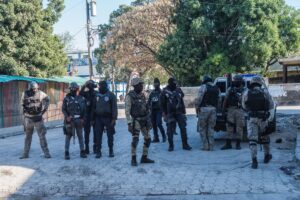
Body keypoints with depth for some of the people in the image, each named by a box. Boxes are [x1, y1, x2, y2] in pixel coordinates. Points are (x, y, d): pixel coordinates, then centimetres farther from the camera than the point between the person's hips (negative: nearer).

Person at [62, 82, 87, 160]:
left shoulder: (81, 98, 5)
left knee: (80, 136, 7)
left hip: (79, 120, 1)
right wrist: (67, 117, -12)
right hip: (69, 120, -1)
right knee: (68, 136, 0)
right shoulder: (66, 99, 3)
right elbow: (63, 109, 2)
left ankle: (82, 151, 15)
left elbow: (84, 110, 5)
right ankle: (66, 153, 4)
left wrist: (83, 119, -4)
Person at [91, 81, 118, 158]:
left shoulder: (111, 95, -2)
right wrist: (92, 118, 12)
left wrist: (114, 118, -15)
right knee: (98, 135, 1)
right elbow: (93, 107, 16)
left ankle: (111, 151, 16)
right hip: (98, 118, 4)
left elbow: (114, 107, -7)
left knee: (110, 135, 4)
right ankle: (98, 152, 6)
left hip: (108, 118, -3)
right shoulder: (97, 96, 12)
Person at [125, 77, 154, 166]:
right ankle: (133, 159, -6)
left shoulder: (142, 95, 8)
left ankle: (144, 157, 18)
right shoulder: (129, 96, -13)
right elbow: (127, 111, -15)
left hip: (144, 120, 7)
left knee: (147, 139, 7)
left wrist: (149, 121, 13)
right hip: (136, 120, -7)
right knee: (135, 139, -18)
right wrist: (129, 123, -21)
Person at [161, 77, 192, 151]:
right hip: (170, 113, -3)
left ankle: (185, 144, 10)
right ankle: (171, 145, 12)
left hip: (179, 112, 3)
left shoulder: (178, 90, 8)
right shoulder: (165, 91, -2)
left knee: (183, 128, 2)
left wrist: (183, 111, 13)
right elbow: (162, 103, 1)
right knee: (170, 130, 1)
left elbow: (182, 101, 15)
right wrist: (164, 112, -3)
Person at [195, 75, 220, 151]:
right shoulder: (217, 88, 13)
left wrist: (197, 108, -2)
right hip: (213, 109, 5)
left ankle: (205, 146, 3)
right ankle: (211, 146, 10)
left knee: (202, 128, 5)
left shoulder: (204, 87, -4)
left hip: (204, 109, -5)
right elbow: (218, 100, 8)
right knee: (211, 128, 11)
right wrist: (215, 107, 16)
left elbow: (199, 98, -11)